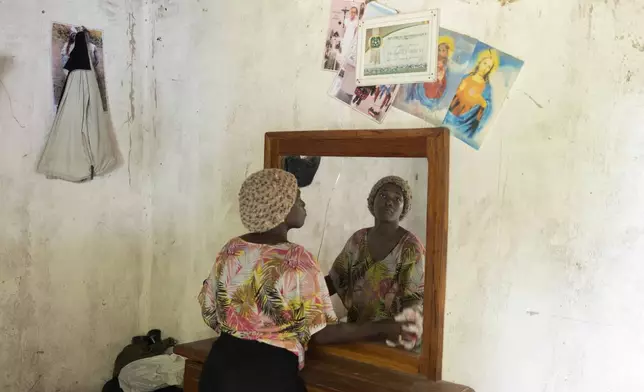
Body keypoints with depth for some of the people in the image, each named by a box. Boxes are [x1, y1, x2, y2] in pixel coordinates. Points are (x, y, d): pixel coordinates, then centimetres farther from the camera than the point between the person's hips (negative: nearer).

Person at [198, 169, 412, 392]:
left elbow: (210, 313, 8)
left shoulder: (230, 250, 0)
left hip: (221, 365, 5)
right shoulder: (298, 261, -17)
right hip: (270, 372, -5)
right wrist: (383, 329, -5)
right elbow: (321, 333, -14)